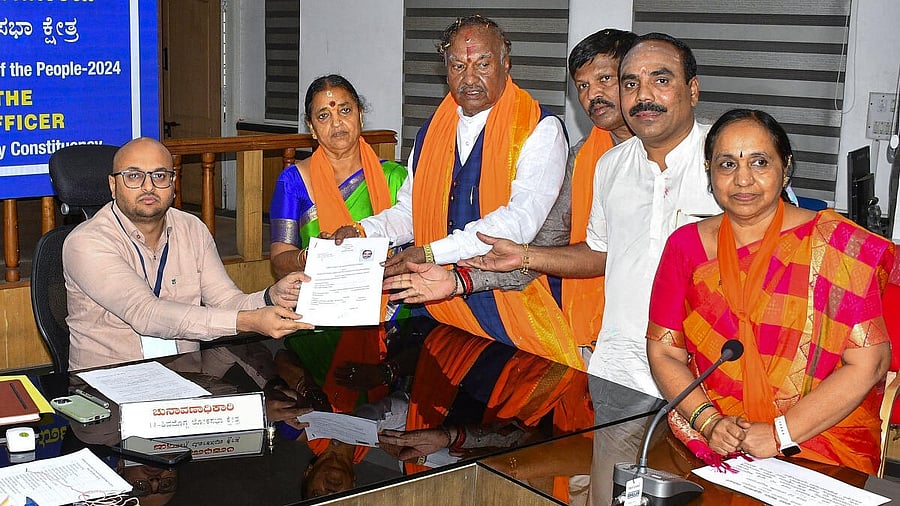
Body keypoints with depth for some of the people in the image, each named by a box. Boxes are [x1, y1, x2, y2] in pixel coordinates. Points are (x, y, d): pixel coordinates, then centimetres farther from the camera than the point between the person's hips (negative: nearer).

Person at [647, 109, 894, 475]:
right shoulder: (687, 245, 8)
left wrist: (781, 433, -13)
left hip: (819, 442, -3)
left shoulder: (835, 243, -2)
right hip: (707, 443, 3)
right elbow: (663, 352, 5)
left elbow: (868, 363, -7)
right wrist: (709, 422, -11)